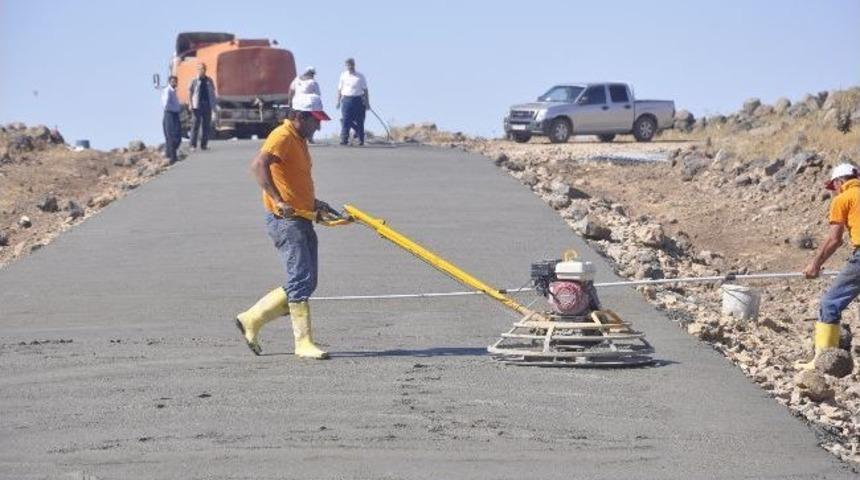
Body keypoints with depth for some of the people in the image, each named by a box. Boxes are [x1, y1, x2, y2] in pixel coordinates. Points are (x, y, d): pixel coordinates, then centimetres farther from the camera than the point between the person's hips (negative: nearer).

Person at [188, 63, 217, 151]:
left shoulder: (209, 81, 12)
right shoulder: (194, 81, 2)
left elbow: (213, 92, 15)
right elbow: (190, 92, 2)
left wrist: (215, 103, 8)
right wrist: (190, 104, -7)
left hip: (207, 105, 4)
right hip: (197, 105, -4)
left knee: (206, 125, 5)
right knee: (196, 124, -6)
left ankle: (204, 144, 11)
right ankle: (193, 145, -2)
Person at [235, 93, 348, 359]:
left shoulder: (300, 140, 19)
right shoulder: (282, 136, -12)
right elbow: (258, 165, -28)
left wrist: (315, 203, 20)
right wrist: (278, 201, -35)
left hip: (302, 220, 10)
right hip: (285, 219, -10)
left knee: (305, 283, 10)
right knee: (301, 280, -11)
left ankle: (251, 320, 19)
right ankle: (304, 342, -7)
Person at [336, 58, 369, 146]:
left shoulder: (360, 77, 4)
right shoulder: (343, 76, 8)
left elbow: (365, 90, 7)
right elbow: (339, 89, 11)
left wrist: (367, 102, 3)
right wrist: (338, 101, 5)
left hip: (358, 100, 0)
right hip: (346, 99, 0)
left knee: (359, 121, 4)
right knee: (345, 120, -7)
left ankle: (361, 139, 14)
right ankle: (344, 139, -8)